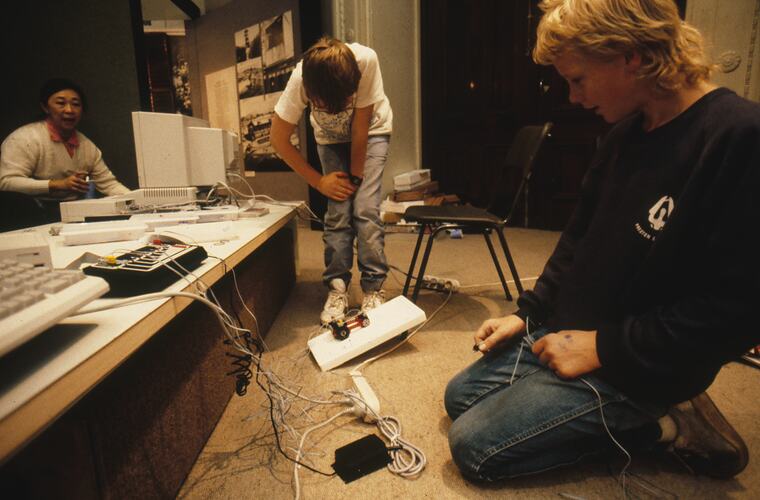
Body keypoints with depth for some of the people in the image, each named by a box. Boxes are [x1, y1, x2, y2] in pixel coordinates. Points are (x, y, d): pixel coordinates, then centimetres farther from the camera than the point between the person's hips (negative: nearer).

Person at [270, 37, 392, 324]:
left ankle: (374, 289, -3)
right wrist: (319, 181, -15)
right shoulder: (300, 80, -30)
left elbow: (360, 126, -24)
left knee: (365, 209, -15)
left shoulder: (365, 60, -35)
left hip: (371, 132, -1)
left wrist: (356, 176, -16)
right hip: (331, 139, 1)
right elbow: (278, 139, -18)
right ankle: (337, 288, 2)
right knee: (338, 212, -11)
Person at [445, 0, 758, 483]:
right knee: (460, 397, 14)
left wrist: (603, 348, -19)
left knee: (473, 444, -7)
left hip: (635, 369, -8)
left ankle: (658, 423, 2)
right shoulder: (628, 130, 4)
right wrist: (528, 314, 6)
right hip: (567, 332, 8)